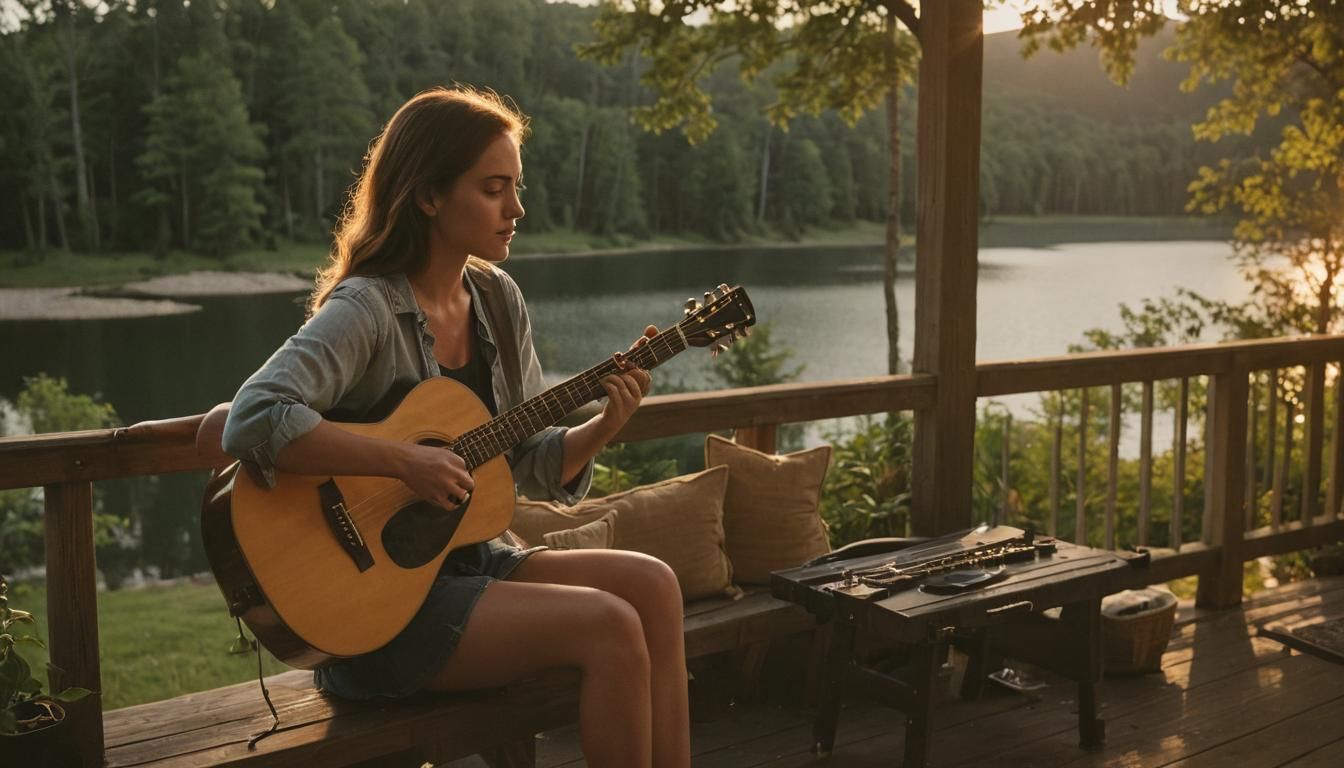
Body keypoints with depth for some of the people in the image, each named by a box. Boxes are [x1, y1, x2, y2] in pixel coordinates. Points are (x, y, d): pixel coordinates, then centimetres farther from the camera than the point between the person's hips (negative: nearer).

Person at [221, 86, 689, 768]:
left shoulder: (497, 300, 7)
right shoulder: (366, 309, -16)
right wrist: (406, 462, -28)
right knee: (609, 628, -21)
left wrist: (602, 427, -9)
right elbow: (253, 422, -31)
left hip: (466, 560, 8)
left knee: (649, 583, -11)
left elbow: (531, 464, 10)